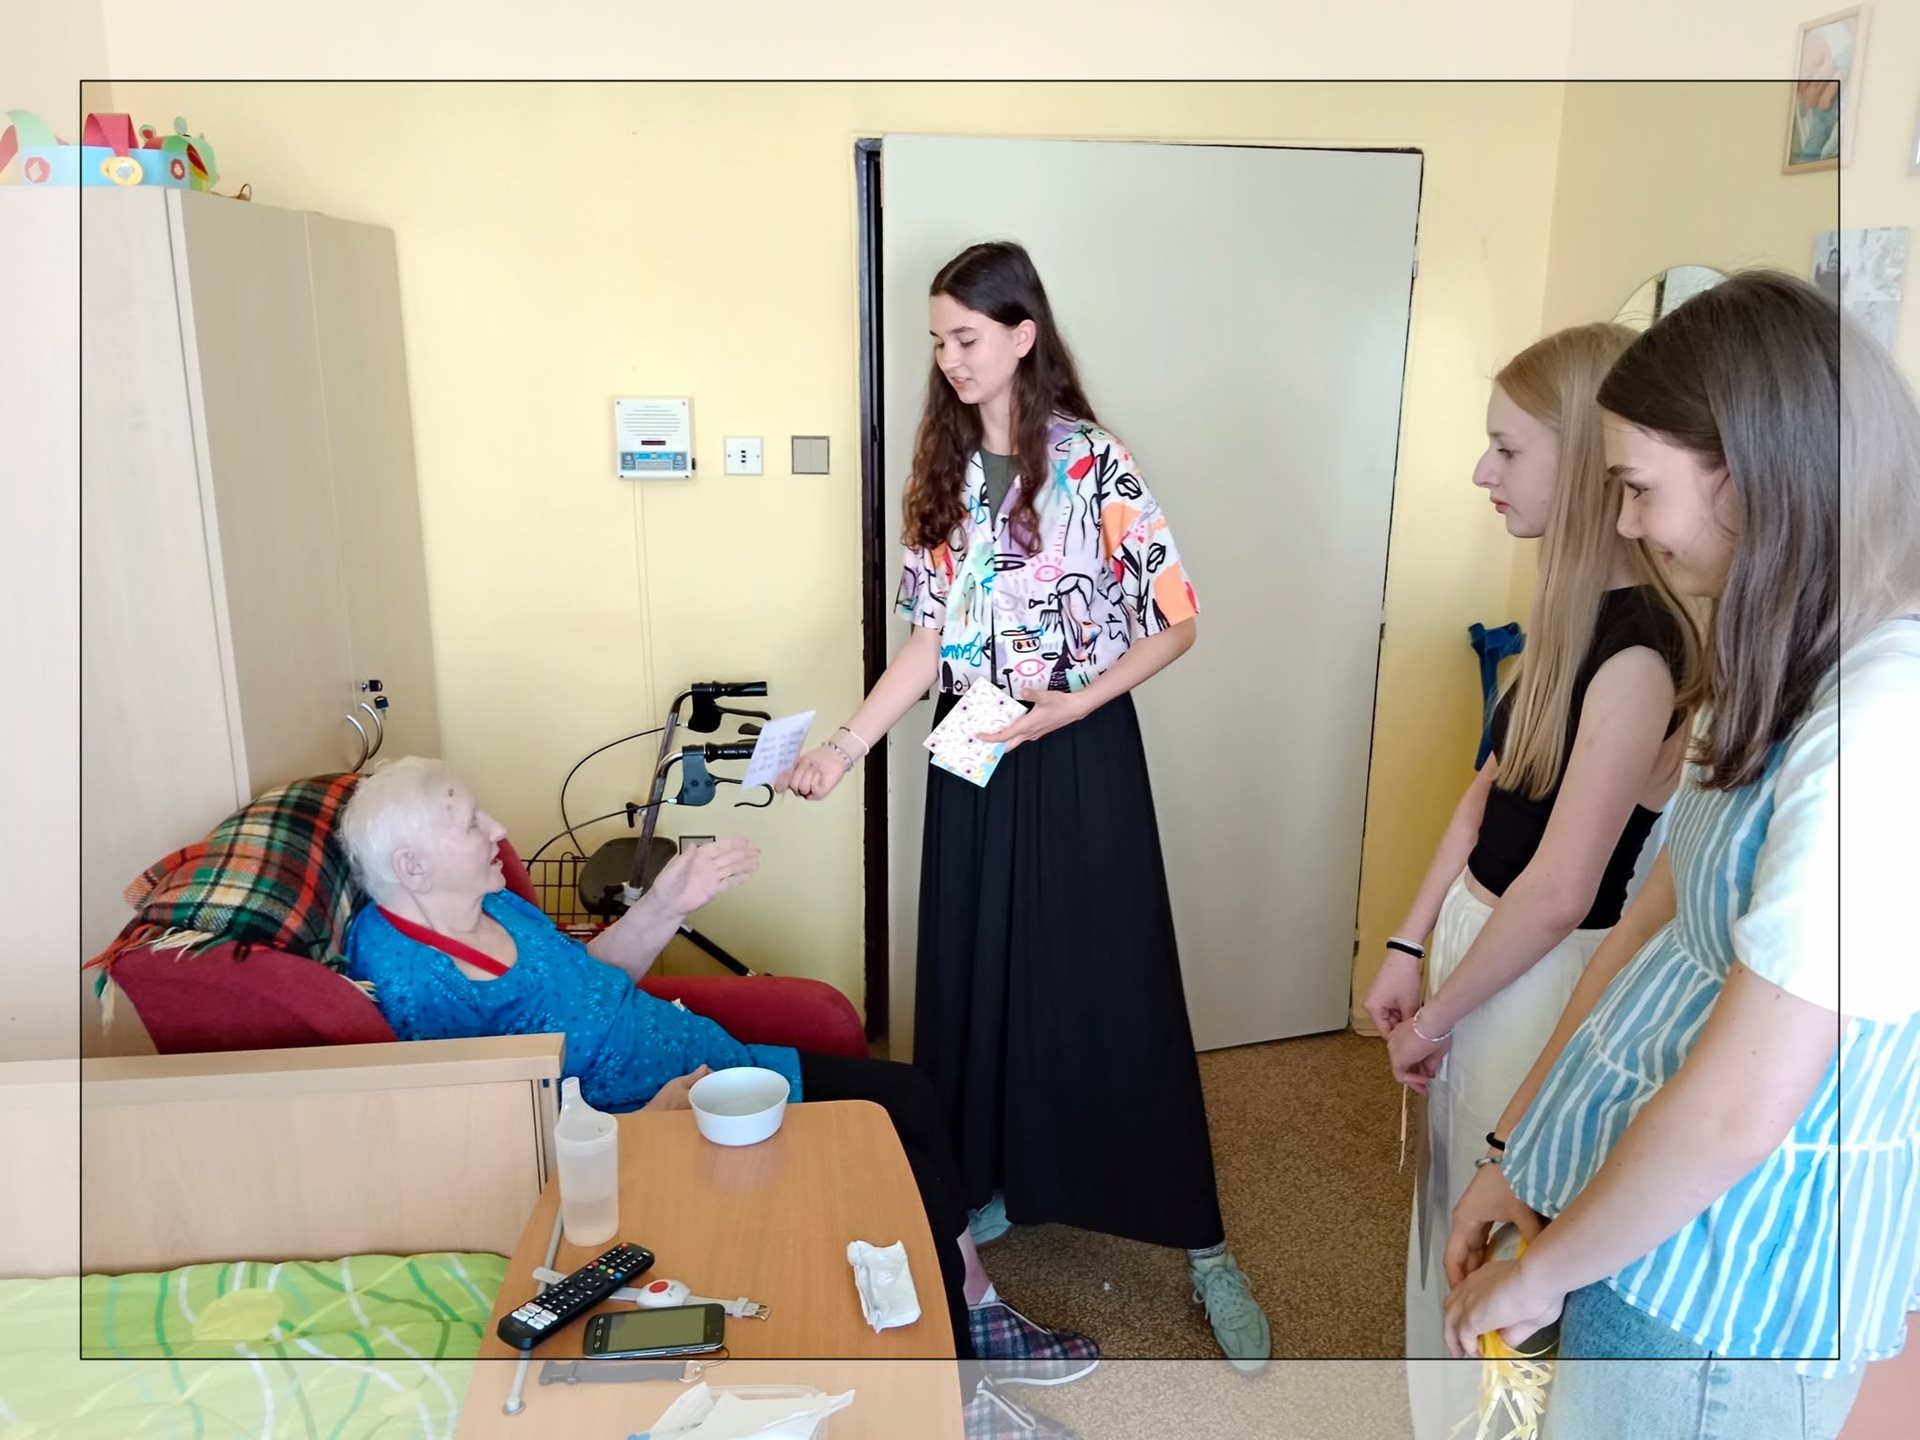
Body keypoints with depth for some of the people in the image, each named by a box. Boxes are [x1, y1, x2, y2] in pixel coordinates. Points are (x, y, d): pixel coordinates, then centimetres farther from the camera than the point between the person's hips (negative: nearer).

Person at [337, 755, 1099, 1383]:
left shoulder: (492, 906, 2)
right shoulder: (414, 988, -23)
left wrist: (666, 904, 2)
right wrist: (647, 1123, -26)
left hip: (710, 1069, 9)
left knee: (908, 1095, 9)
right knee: (910, 1185, -9)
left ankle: (974, 1310, 25)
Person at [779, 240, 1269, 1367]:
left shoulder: (1094, 465, -11)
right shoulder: (945, 472, 6)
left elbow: (1176, 620, -9)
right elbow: (930, 637, 5)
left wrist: (1073, 704, -19)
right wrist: (847, 744, -4)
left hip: (1082, 756, -5)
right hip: (974, 758, 5)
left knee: (1117, 988, 0)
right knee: (977, 978, 12)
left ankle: (1202, 1241, 16)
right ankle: (996, 1187, 34)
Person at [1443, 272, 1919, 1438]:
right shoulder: (1796, 674, 6)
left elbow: (1735, 1112, -25)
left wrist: (1538, 1275, -10)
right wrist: (1517, 1146, 6)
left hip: (1719, 1279, -7)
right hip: (1638, 1185, 8)